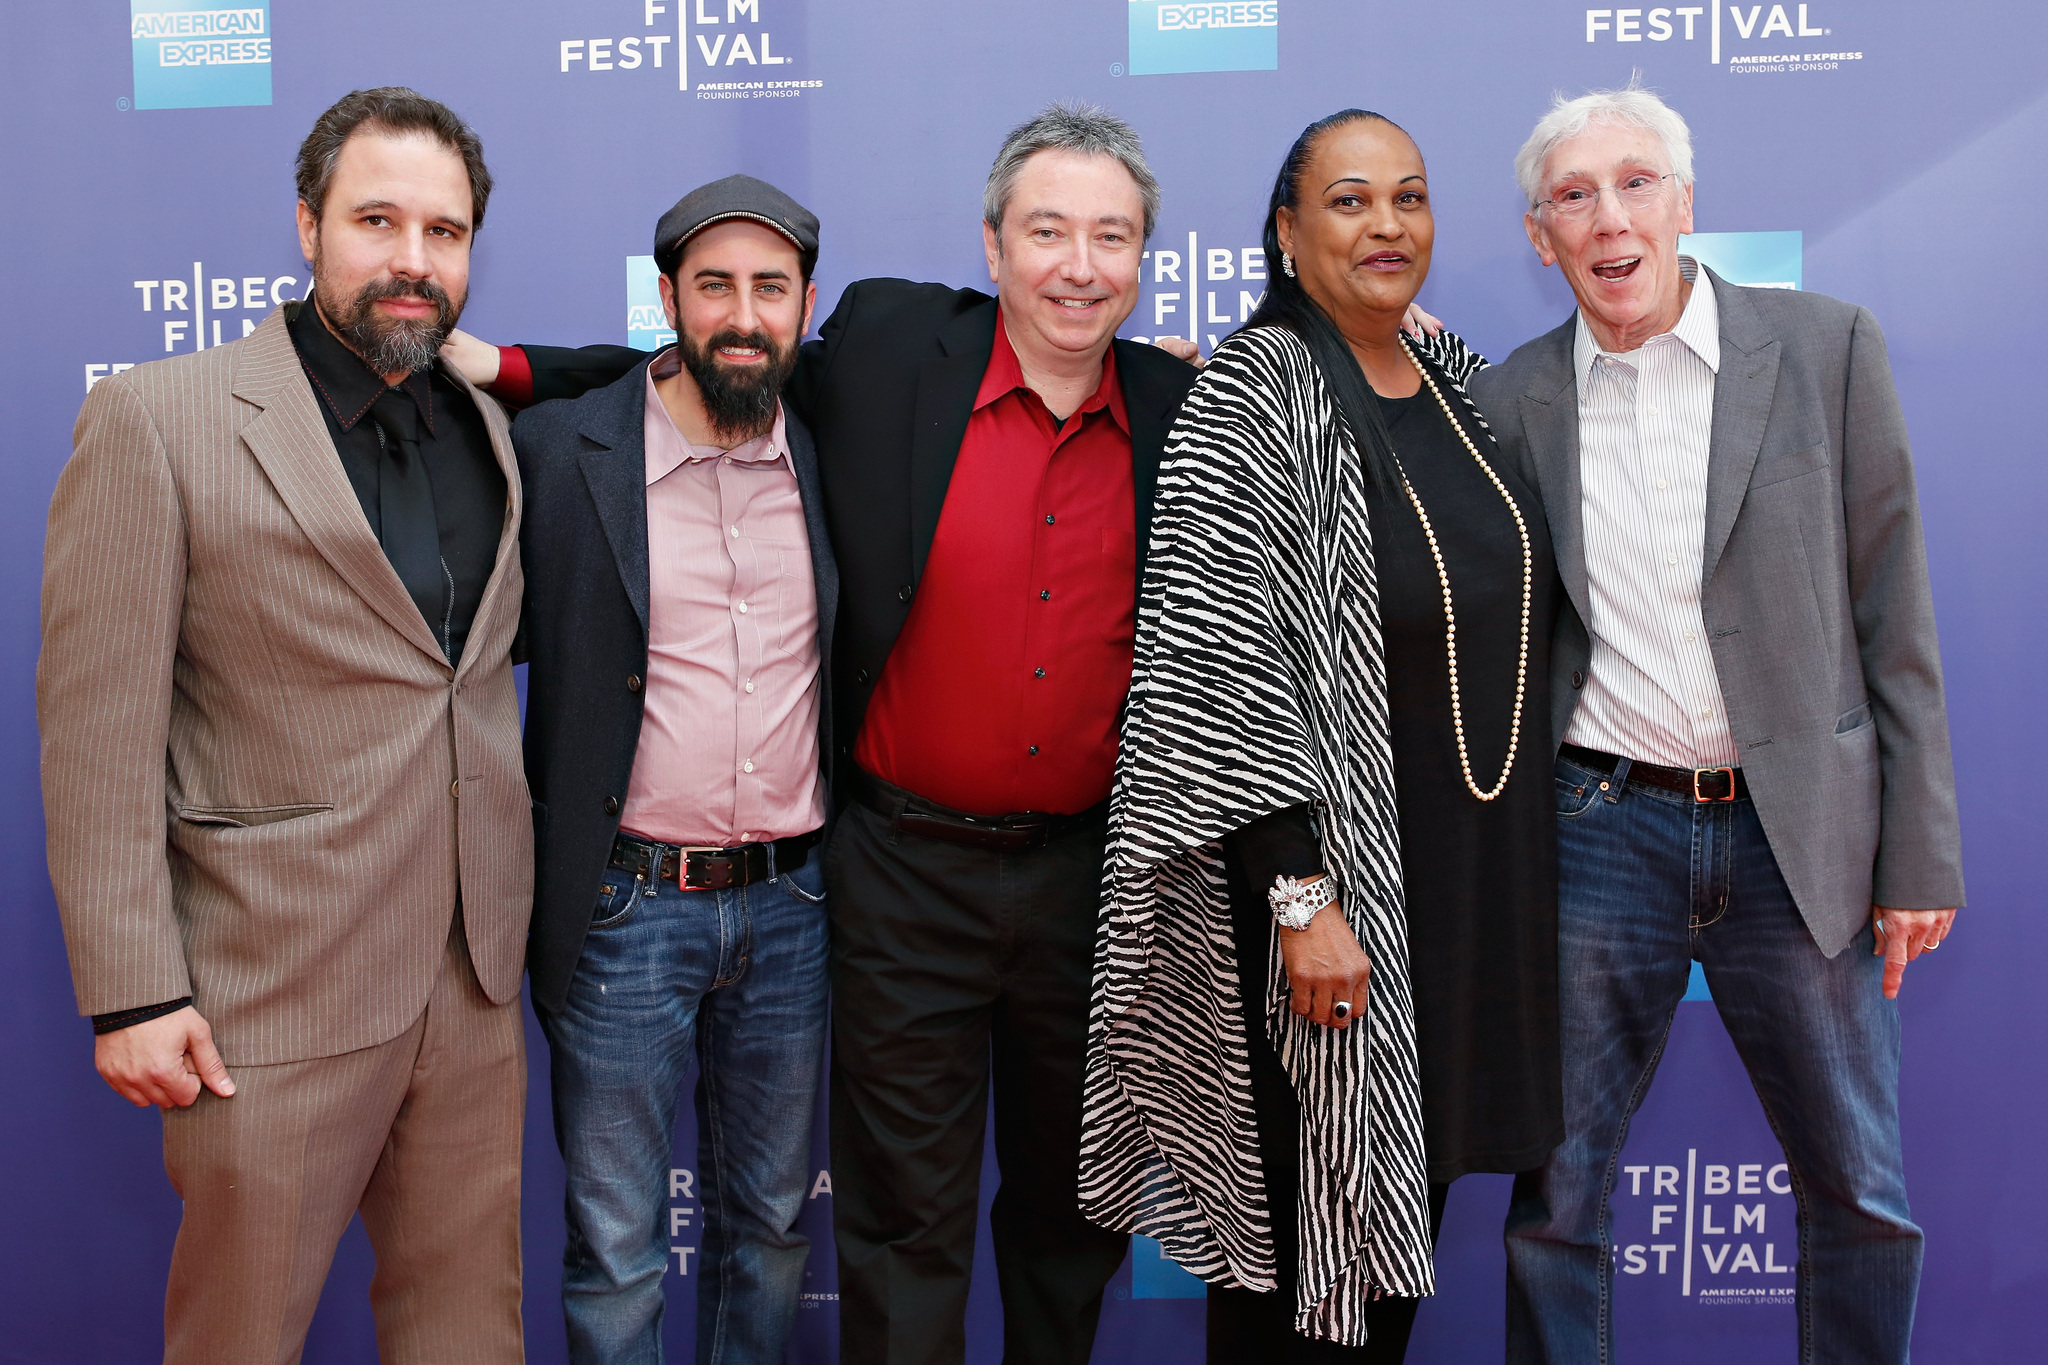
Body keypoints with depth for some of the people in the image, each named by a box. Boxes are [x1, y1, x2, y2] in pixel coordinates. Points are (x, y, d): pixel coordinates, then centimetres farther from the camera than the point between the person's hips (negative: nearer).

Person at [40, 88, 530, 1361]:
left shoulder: (491, 426, 8)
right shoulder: (157, 420, -8)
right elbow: (97, 729, -10)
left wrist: (512, 915, 8)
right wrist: (133, 991, -12)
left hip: (475, 974, 5)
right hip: (277, 994, -5)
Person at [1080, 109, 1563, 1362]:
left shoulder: (1460, 381, 9)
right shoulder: (1250, 399, -13)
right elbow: (1224, 665, -19)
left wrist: (1525, 862, 17)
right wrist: (1303, 897, -22)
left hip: (1480, 870, 7)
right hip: (1336, 873, -7)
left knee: (1412, 1209, 18)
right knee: (1314, 1220, 5)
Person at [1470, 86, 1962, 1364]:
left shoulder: (1826, 347, 0)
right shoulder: (1509, 400, 3)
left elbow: (1893, 616, 1)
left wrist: (1921, 853, -1)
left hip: (1800, 834, 0)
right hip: (1600, 833, 1)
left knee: (1860, 1195, 12)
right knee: (1556, 1199, 7)